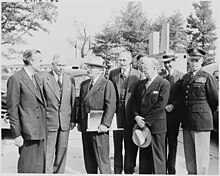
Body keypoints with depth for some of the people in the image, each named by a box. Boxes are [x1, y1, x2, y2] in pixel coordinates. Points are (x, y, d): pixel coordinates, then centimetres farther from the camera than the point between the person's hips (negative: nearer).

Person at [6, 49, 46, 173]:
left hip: (40, 130, 8)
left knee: (40, 166, 14)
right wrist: (17, 134, -12)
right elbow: (12, 109, -11)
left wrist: (43, 128, 15)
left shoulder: (36, 79, 15)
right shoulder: (16, 79, -10)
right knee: (27, 167, 2)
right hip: (27, 131, -7)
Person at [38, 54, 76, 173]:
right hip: (49, 121, -4)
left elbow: (72, 101, 10)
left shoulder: (70, 80, 7)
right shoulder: (43, 78, -5)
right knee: (48, 152, 0)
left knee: (62, 151, 10)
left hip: (65, 121, 4)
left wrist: (73, 120, 6)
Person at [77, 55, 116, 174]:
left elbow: (111, 106, -12)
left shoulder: (107, 84, -5)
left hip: (99, 128, -6)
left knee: (102, 158, -2)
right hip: (85, 128, 7)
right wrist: (79, 122, 12)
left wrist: (105, 124, -18)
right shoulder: (84, 84, 15)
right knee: (88, 159, 14)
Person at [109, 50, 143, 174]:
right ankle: (117, 170, 28)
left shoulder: (138, 75, -5)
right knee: (117, 142, 13)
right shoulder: (113, 73, 4)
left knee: (130, 144, 8)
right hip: (117, 112, 3)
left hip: (131, 113, -2)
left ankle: (129, 170, 24)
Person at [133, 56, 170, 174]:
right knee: (144, 157, 13)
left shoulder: (164, 84, -7)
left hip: (156, 126, -6)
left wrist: (146, 121, -14)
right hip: (142, 125, 6)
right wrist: (137, 117, -5)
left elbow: (160, 106, -14)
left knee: (158, 157, 4)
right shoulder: (141, 84, 14)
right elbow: (135, 103, 12)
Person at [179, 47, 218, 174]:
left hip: (201, 122, -6)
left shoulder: (207, 78, -6)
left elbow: (215, 101, 0)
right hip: (187, 121, 6)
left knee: (201, 155, 2)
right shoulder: (185, 78, 11)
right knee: (189, 155, 16)